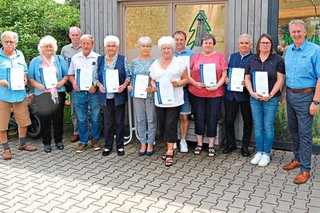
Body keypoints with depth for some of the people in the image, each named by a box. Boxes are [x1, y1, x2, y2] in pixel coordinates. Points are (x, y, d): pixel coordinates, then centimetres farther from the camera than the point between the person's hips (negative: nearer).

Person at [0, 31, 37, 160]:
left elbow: (25, 70, 21)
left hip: (19, 94, 4)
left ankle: (22, 144, 32)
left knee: (24, 120, 12)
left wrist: (25, 78, 1)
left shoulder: (20, 55, 11)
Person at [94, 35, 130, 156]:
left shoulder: (123, 59, 3)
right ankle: (107, 146, 19)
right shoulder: (100, 60, 8)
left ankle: (120, 146, 18)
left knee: (119, 121, 6)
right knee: (108, 122, 7)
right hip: (106, 96, 1)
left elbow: (128, 76, 1)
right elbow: (95, 77, 8)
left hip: (119, 95, -1)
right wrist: (99, 85, -10)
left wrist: (124, 85, -15)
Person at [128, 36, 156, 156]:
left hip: (151, 94, -3)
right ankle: (143, 144, 18)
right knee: (140, 120, 8)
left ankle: (150, 144, 14)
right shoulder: (134, 62, 9)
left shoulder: (154, 61, -1)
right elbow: (131, 77, 14)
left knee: (151, 119, 3)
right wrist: (129, 86, -4)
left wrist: (153, 87, -18)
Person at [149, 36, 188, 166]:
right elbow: (152, 79, 17)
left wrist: (178, 83, -17)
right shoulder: (155, 64, 11)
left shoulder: (179, 62, 0)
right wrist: (153, 85, -5)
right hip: (160, 100, 4)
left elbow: (186, 79, 2)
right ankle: (169, 148, 25)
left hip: (174, 100, -4)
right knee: (163, 125, 9)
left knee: (171, 125, -7)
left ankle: (170, 153, -4)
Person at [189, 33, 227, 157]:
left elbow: (224, 75, 1)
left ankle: (211, 146, 16)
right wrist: (195, 83, -10)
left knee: (212, 119, 3)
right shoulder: (196, 57, 8)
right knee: (199, 118, 7)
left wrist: (217, 86, -13)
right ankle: (199, 144, 21)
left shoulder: (219, 56, 5)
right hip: (197, 93, 1)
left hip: (215, 93, -1)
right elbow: (188, 74, 6)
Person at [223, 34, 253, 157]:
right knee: (228, 120, 3)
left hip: (246, 94, -3)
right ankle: (230, 144, 22)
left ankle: (245, 146, 22)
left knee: (247, 121, 8)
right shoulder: (232, 56, 14)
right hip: (231, 93, 3)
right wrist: (225, 79, -3)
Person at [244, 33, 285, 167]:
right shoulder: (252, 59, 8)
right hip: (255, 98, 3)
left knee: (268, 127, 2)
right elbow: (247, 78, 6)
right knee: (257, 126, 8)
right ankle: (259, 152, 19)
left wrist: (270, 95, -13)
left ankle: (266, 154, 13)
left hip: (271, 98, -3)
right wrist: (252, 93, -8)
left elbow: (280, 79, -4)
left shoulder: (277, 59, -1)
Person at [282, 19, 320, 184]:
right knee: (293, 129, 16)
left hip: (305, 96, -6)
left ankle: (305, 169, 7)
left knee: (304, 133, -2)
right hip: (290, 94, 6)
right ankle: (297, 159, 32)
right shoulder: (288, 50, 8)